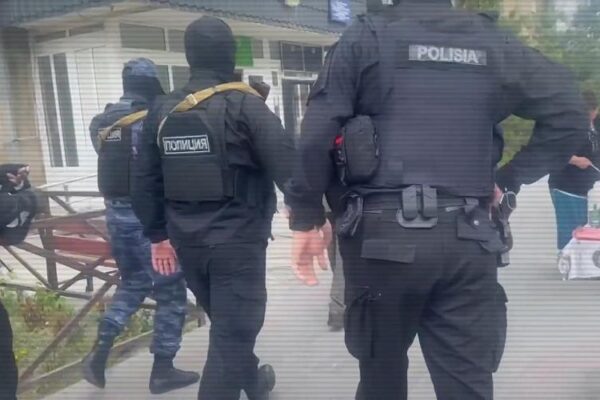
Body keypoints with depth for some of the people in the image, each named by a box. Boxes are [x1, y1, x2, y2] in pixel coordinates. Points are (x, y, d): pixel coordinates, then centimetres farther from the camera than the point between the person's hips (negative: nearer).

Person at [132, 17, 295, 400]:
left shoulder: (163, 110, 5)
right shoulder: (244, 104, -11)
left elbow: (147, 181, 8)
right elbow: (287, 163, -17)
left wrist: (159, 235, 16)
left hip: (188, 241, 7)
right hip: (238, 240, -6)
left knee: (227, 323, 25)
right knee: (233, 332, 2)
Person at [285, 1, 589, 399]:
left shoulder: (367, 37, 3)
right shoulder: (495, 41, 12)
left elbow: (317, 136, -5)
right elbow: (570, 113, 8)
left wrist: (306, 217, 3)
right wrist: (509, 180, 13)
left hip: (383, 231, -2)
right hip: (467, 240, 3)